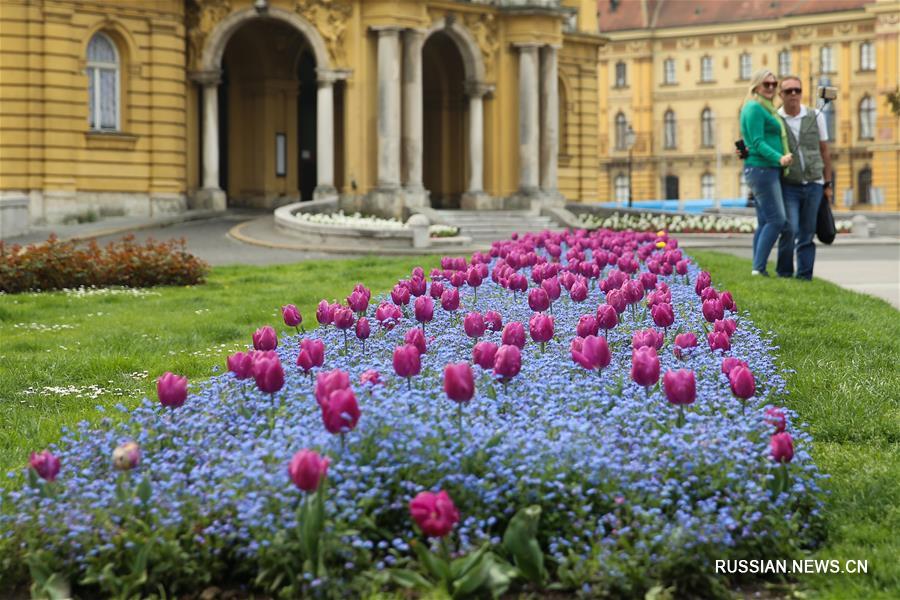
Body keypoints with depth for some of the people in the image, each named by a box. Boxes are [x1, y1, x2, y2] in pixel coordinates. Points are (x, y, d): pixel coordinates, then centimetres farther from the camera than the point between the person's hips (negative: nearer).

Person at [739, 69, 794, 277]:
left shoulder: (766, 109, 20)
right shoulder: (755, 108, -10)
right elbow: (758, 143, -18)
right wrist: (779, 158, -28)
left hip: (768, 171, 10)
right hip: (762, 168, -10)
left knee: (765, 222, 8)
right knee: (777, 219, -13)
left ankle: (758, 269, 9)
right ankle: (759, 267, -14)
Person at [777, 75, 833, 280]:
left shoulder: (816, 117, 4)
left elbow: (824, 151, 10)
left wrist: (828, 184, 9)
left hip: (814, 185, 2)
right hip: (788, 185, -2)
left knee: (807, 234, 4)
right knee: (790, 230, -15)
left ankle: (804, 275, 11)